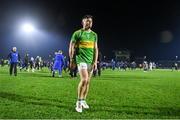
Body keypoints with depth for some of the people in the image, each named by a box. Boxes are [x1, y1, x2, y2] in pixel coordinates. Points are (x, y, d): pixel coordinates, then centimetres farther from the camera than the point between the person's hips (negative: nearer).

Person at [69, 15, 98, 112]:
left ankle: (83, 101, 21)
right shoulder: (77, 33, -1)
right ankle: (79, 102, -4)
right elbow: (71, 47, 0)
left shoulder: (94, 35, 12)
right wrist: (71, 60, -4)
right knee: (84, 80, -17)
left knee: (87, 81, 7)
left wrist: (95, 61, 5)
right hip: (81, 59, -5)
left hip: (91, 61, 5)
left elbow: (95, 49, 12)